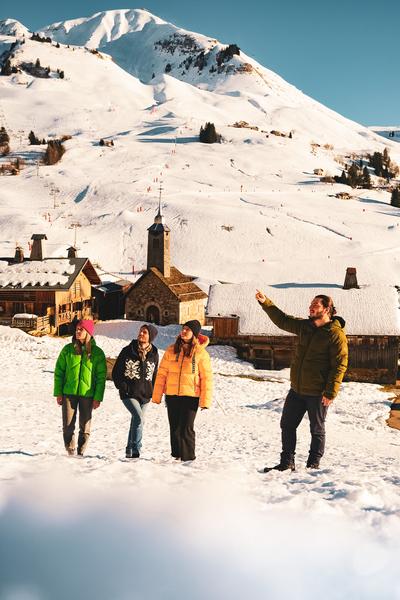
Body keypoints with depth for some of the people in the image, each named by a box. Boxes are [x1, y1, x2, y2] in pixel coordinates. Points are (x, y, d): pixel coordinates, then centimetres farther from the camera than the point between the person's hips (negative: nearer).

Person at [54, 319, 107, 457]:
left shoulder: (97, 353, 1)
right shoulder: (68, 350, 4)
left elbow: (101, 377, 2)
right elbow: (59, 371, 6)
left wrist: (98, 397, -5)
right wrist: (58, 393, -1)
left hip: (87, 394, -1)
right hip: (69, 393, 1)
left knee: (85, 426, 4)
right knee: (68, 426, 0)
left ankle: (81, 453, 15)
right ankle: (70, 452, 12)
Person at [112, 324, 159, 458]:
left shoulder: (154, 354, 6)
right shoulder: (127, 351, -2)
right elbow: (116, 371, 2)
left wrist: (152, 391, 8)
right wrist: (122, 386, -9)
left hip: (145, 395, 4)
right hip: (129, 394, -4)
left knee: (136, 421, 11)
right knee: (139, 418, -21)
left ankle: (129, 451, 24)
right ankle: (136, 450, -16)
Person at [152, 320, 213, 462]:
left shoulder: (201, 353, -4)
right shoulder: (171, 350, 5)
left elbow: (206, 378, -4)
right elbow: (162, 373, 7)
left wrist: (205, 400, -9)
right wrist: (157, 395, 4)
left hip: (191, 396, -3)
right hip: (172, 396, 4)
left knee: (186, 428, -5)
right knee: (175, 428, 11)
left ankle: (188, 458, 5)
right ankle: (177, 455, 25)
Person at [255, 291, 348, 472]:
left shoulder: (336, 334, -14)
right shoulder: (305, 326, 7)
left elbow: (340, 365, -16)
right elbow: (282, 320, 20)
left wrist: (330, 393, -19)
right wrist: (266, 303, 12)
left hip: (317, 393, -7)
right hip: (296, 389, 7)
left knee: (317, 430, 8)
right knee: (287, 424, 12)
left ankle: (313, 465, 21)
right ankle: (287, 462, 24)